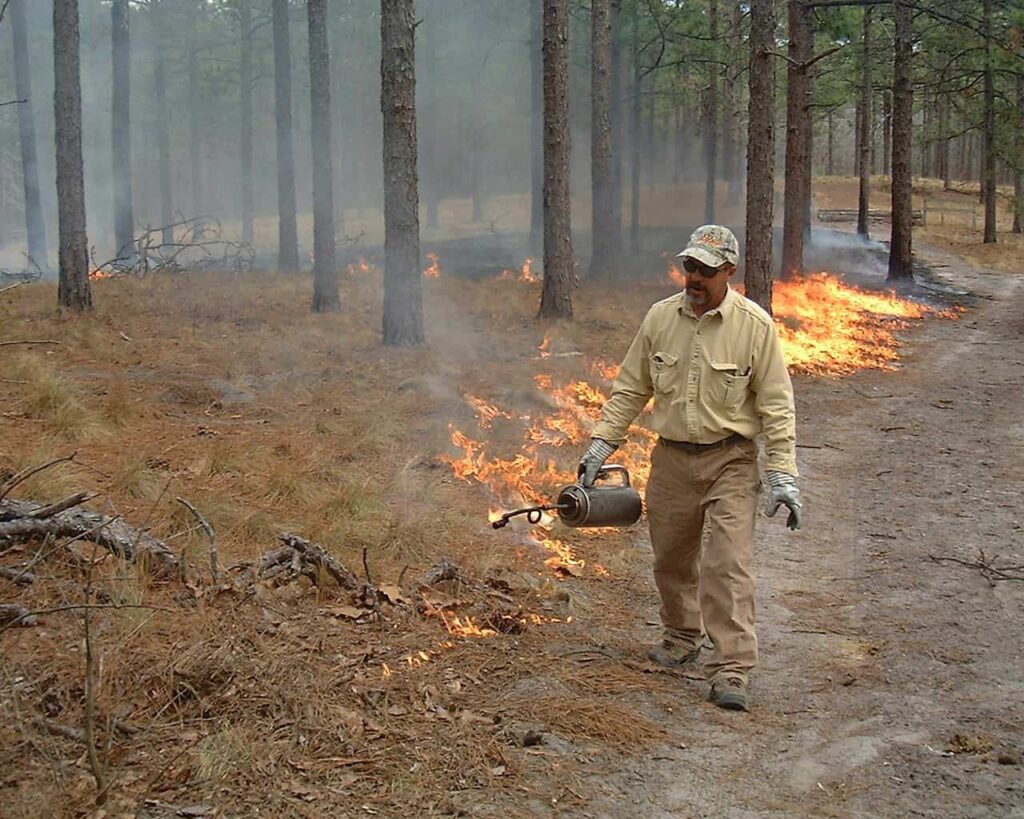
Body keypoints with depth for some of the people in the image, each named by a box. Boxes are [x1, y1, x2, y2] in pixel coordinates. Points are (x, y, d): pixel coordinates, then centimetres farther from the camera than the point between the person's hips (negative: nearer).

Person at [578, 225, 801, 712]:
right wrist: (600, 445, 6)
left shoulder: (755, 325, -8)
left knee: (728, 563, -12)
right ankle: (682, 641, 37)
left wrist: (782, 476, -11)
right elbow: (630, 388, 11)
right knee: (671, 560, 15)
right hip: (671, 457, 4)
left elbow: (776, 405, -6)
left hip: (730, 460, -4)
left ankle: (731, 671, -10)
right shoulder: (660, 318, 2)